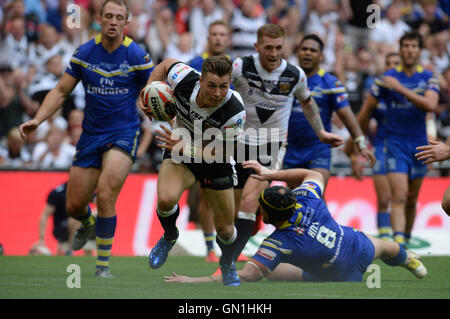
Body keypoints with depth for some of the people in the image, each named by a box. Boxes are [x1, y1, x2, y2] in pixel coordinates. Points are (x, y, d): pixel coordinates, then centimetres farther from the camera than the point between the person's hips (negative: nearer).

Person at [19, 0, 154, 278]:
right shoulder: (84, 53, -1)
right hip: (91, 136, 4)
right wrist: (37, 120, -6)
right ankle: (88, 225, 46)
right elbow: (61, 91, 5)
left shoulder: (137, 56, -9)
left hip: (124, 135, -4)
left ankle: (103, 264, -8)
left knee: (105, 195, -23)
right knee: (74, 205, 6)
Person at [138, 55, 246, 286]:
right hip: (180, 153, 0)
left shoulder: (235, 111, -33)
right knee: (165, 199, -30)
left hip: (214, 162, 0)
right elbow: (166, 64, -4)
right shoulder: (185, 80, -28)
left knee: (225, 230, 6)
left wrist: (183, 147, -33)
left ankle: (228, 264, 43)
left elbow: (223, 153, -23)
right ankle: (169, 237, 5)